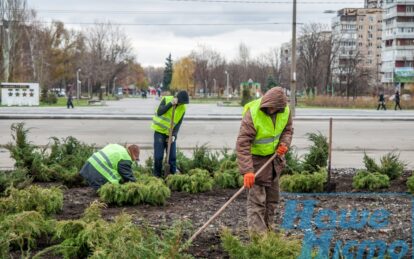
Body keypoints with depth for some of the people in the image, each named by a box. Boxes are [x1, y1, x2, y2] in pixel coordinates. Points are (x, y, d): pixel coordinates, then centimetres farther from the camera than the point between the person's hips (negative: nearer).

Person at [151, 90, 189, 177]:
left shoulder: (183, 108, -3)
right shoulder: (166, 99, -11)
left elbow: (178, 123, -5)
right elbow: (159, 112, -24)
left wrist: (174, 135, -18)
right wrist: (170, 104, -29)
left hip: (171, 134, 3)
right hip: (160, 131, -3)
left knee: (172, 157, 3)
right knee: (158, 156, -3)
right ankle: (157, 175, 9)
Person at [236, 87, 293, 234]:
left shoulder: (285, 110, -11)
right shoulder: (252, 114, -29)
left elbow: (288, 129, 9)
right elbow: (242, 144, -31)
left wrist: (284, 143, -14)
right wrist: (247, 170, -38)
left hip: (274, 157, 7)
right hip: (256, 158, -6)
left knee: (272, 198, 16)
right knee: (256, 198, -9)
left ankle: (268, 229, 31)